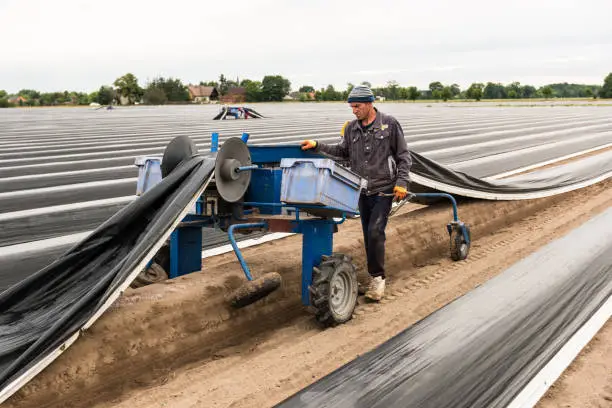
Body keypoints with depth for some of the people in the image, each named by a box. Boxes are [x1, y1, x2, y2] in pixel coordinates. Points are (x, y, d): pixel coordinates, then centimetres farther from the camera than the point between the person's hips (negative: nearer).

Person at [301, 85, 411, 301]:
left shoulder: (389, 124, -5)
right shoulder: (351, 128, 6)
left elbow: (403, 156, -1)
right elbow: (343, 151, 15)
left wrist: (402, 182, -10)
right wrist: (318, 146, 4)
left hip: (384, 189, -5)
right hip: (363, 191, 5)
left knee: (375, 232, -15)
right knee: (368, 234, 10)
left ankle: (377, 277, -2)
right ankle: (376, 276, 23)